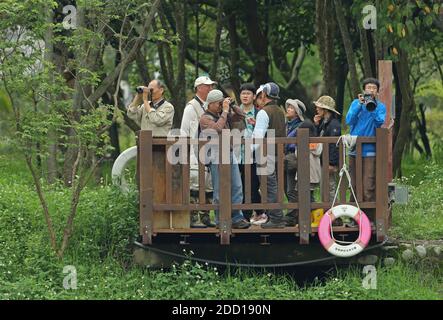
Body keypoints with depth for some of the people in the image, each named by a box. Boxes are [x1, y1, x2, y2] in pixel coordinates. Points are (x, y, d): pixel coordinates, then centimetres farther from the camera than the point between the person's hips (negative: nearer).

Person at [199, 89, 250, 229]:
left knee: (236, 188, 3)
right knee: (220, 191, -3)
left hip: (230, 155, 7)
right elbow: (218, 128, -23)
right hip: (217, 157, -7)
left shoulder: (222, 115, 16)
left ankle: (236, 218, 6)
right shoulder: (205, 118, -5)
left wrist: (233, 107, 5)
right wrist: (225, 111, -16)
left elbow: (240, 116, 21)